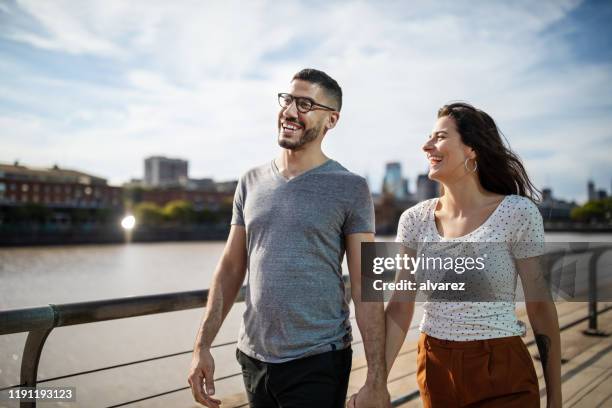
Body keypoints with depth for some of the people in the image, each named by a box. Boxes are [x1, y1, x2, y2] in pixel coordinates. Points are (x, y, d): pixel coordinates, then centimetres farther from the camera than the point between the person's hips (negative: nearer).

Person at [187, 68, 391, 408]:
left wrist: (376, 379, -13)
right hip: (252, 356, 5)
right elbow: (230, 268, 7)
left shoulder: (350, 188, -7)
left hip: (318, 361, -4)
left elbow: (366, 288, -10)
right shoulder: (252, 182, 5)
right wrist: (202, 346, 3)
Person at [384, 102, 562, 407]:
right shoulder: (414, 220, -3)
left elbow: (540, 307, -7)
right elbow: (400, 308, -3)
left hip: (502, 374, -3)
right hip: (434, 371, 4)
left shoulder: (517, 213, -12)